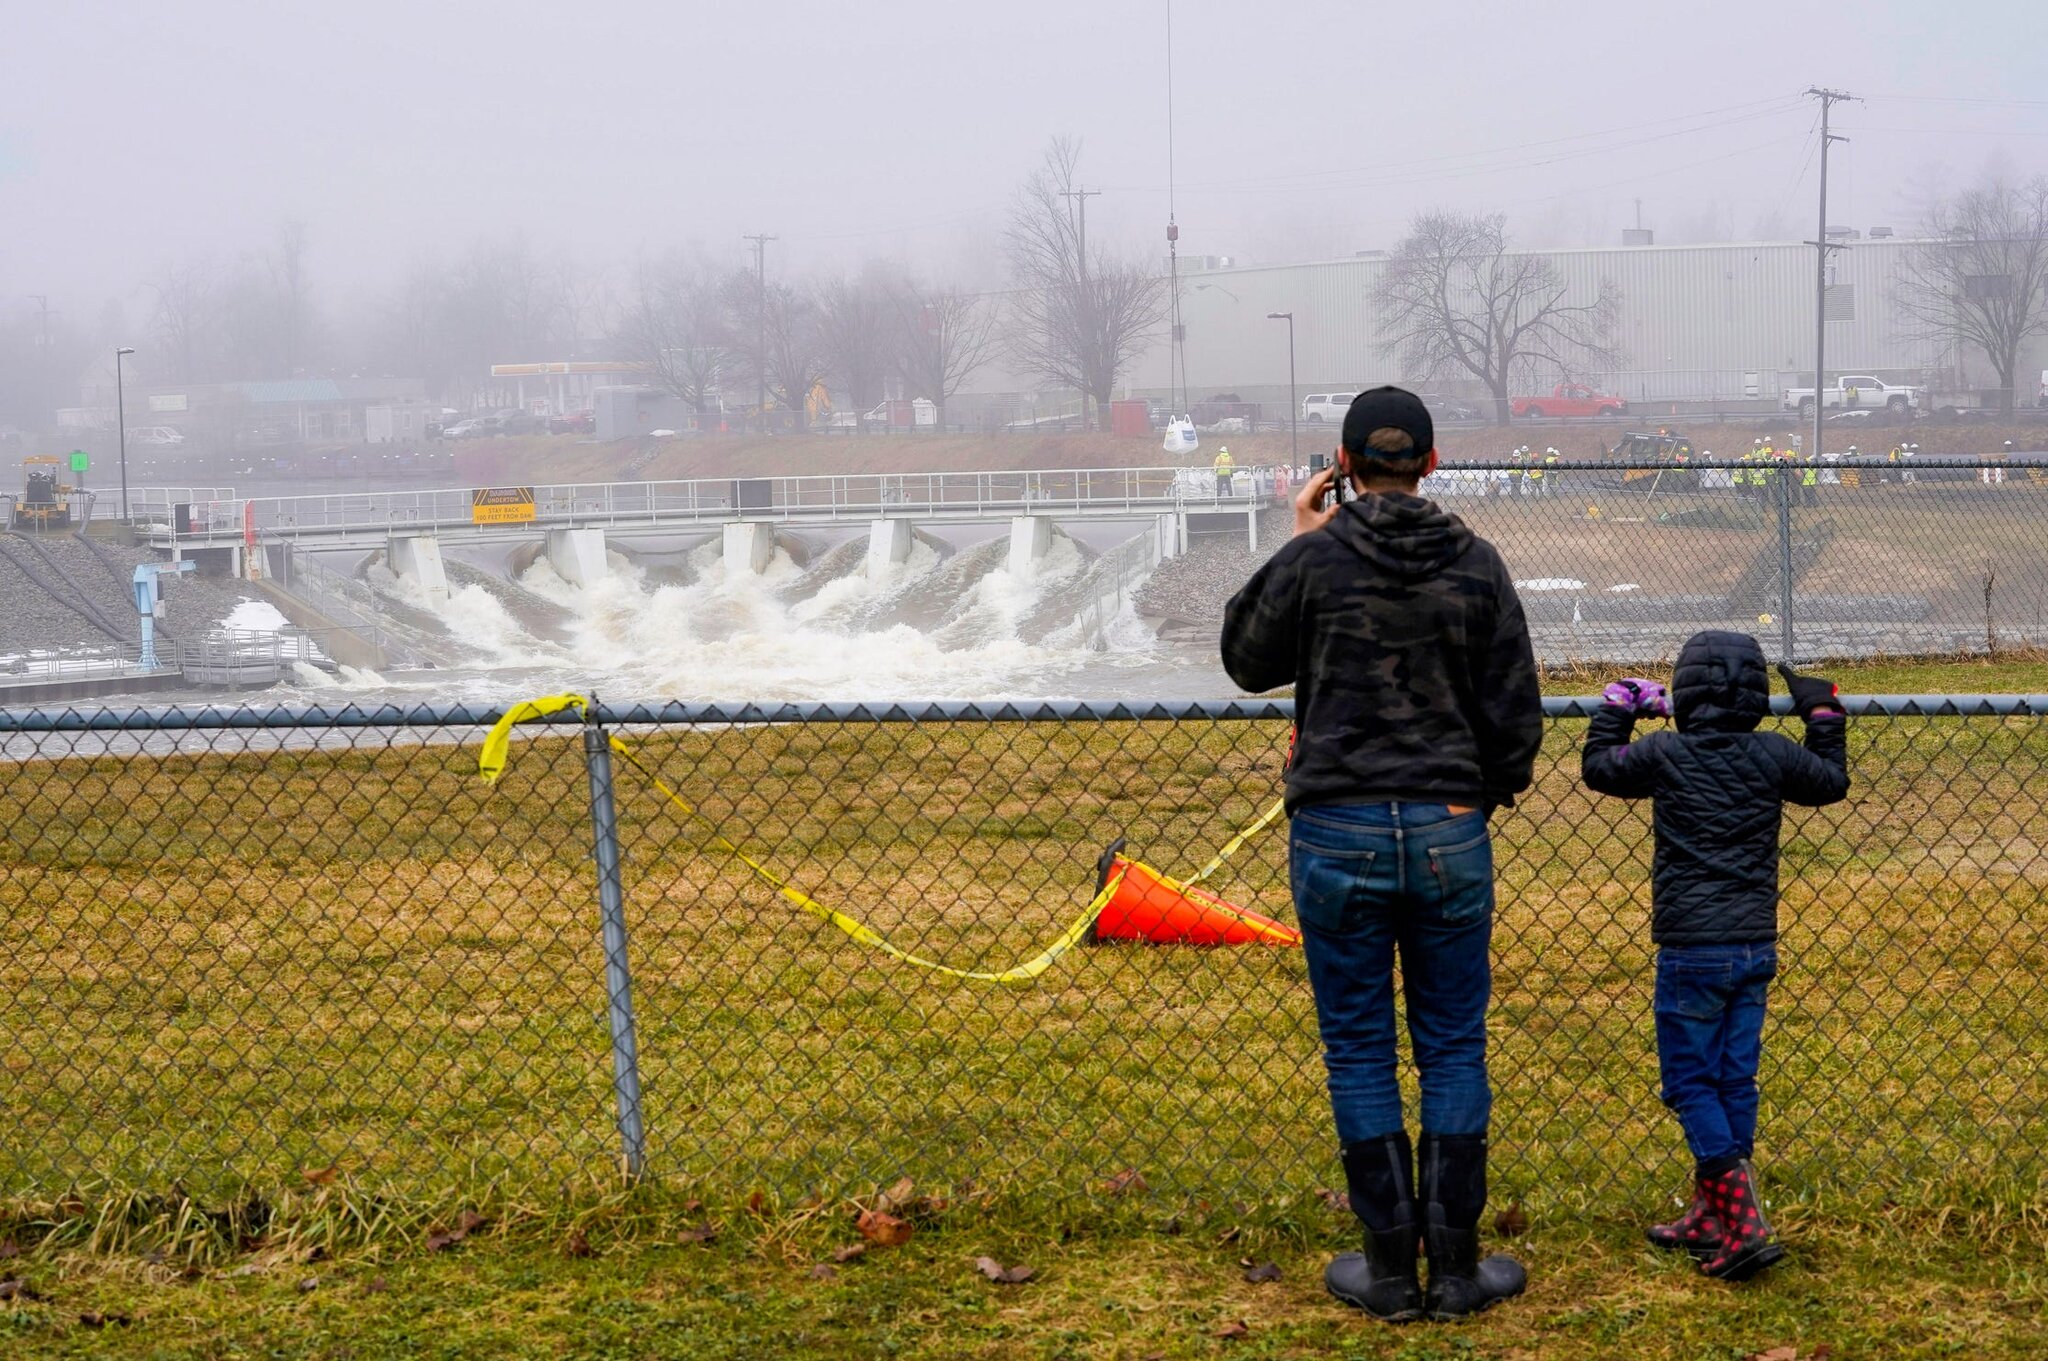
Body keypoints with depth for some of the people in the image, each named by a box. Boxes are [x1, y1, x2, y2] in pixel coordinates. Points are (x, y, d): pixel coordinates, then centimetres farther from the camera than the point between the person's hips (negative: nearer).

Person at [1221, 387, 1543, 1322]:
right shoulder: (1475, 564, 0)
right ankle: (1456, 1266, 13)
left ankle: (1389, 1266, 11)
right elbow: (1515, 708, 4)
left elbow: (1247, 659, 10)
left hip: (1336, 835, -1)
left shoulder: (1312, 560, -6)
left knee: (1358, 1053, 7)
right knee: (1453, 1050, 9)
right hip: (1449, 832, 2)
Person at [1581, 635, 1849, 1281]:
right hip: (1755, 948, 5)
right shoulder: (1773, 756, 0)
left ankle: (1743, 1223, -11)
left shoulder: (1663, 754, -9)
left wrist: (1619, 706, 23)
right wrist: (1823, 713, 30)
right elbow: (1832, 782, 20)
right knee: (1735, 1080, 13)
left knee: (1690, 1083, 2)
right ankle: (1710, 1220, 22)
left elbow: (1597, 767, 9)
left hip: (1691, 951, -5)